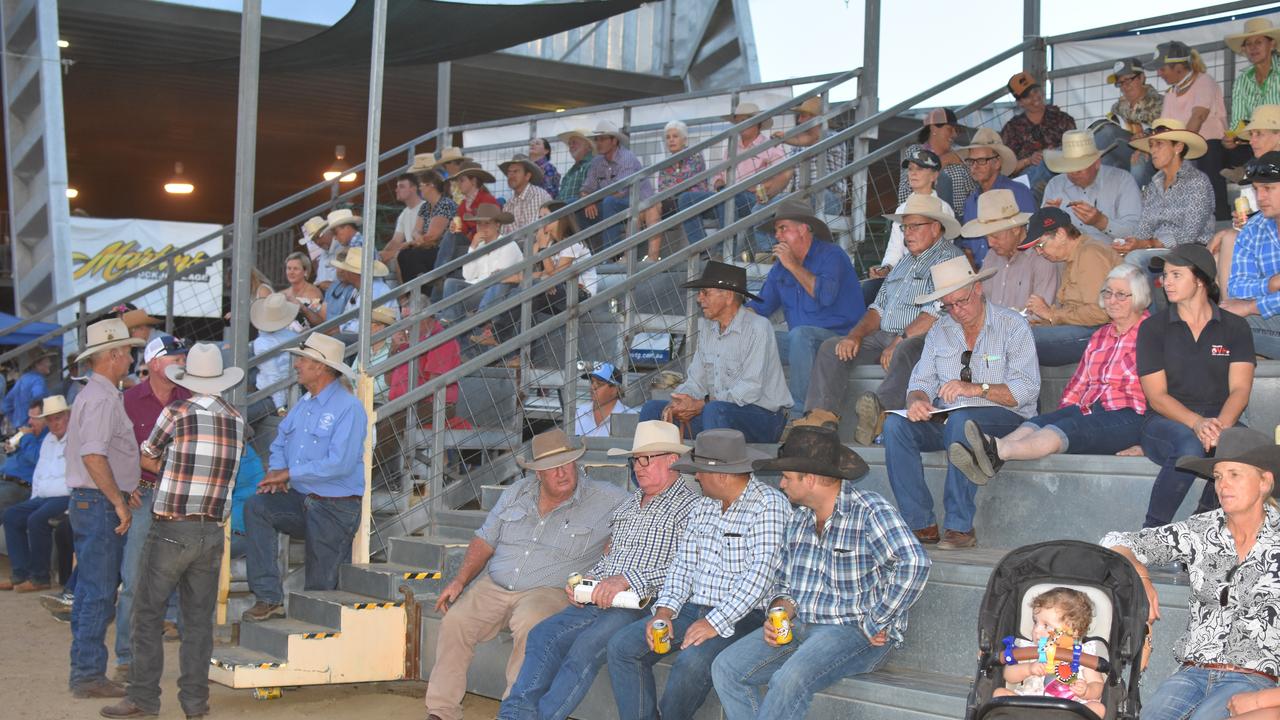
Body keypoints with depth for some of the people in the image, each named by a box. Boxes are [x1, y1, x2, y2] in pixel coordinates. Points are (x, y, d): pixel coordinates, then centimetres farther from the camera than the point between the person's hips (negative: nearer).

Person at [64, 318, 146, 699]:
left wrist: (120, 498, 22)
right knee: (99, 593, -7)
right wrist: (119, 503, -21)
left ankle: (84, 672, 19)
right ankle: (89, 675, -3)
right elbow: (93, 456, -26)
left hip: (88, 501, 11)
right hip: (100, 503, -11)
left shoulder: (93, 394, 17)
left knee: (90, 591, 14)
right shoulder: (102, 399, -16)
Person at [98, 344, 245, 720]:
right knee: (199, 618, 8)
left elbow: (146, 458, 7)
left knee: (149, 614, 4)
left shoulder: (177, 412, -6)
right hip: (212, 531, 4)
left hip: (171, 531, -4)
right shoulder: (236, 420, 5)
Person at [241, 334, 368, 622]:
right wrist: (275, 472, -3)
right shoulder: (303, 404, 13)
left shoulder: (348, 409, -14)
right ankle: (269, 598, -17)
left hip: (335, 509, -7)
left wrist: (289, 474, -18)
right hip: (301, 500, 7)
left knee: (320, 592, -4)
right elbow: (279, 444, 20)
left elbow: (339, 464, -23)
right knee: (256, 506, -19)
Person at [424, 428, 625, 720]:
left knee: (529, 625, -37)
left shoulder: (605, 500, 0)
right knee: (454, 621, -19)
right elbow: (485, 540, 17)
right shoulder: (517, 493, 14)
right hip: (493, 586, 4)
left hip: (548, 591, -4)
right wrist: (460, 580, 4)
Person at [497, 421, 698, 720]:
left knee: (588, 644, -29)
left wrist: (626, 580, -21)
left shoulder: (689, 506, -4)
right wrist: (588, 580, 7)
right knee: (543, 634, -12)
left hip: (644, 605, -8)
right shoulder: (629, 503, 24)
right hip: (601, 599, 8)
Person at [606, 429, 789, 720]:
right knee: (622, 645, -7)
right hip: (694, 608, 8)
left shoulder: (769, 505, -12)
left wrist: (715, 622, -25)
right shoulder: (704, 505, 14)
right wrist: (665, 610, -2)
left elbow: (759, 574, -21)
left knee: (692, 661, -33)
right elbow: (684, 563, 14)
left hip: (741, 616, -8)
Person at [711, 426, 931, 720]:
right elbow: (783, 578, 23)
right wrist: (781, 608, 0)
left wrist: (875, 624, -22)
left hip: (854, 631, -8)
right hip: (799, 626, 8)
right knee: (726, 668, -9)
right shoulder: (799, 517, 13)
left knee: (790, 679, -32)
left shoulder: (871, 511, -13)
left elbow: (913, 563, -27)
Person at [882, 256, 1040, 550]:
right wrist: (917, 400, -15)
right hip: (945, 419, 5)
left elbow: (1026, 389, -11)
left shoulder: (1012, 325, -1)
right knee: (895, 424, -22)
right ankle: (921, 524, -22)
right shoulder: (939, 332, 16)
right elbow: (921, 383, 10)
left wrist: (976, 389, -23)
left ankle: (960, 526, -33)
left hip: (1002, 419, -5)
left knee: (961, 419, -38)